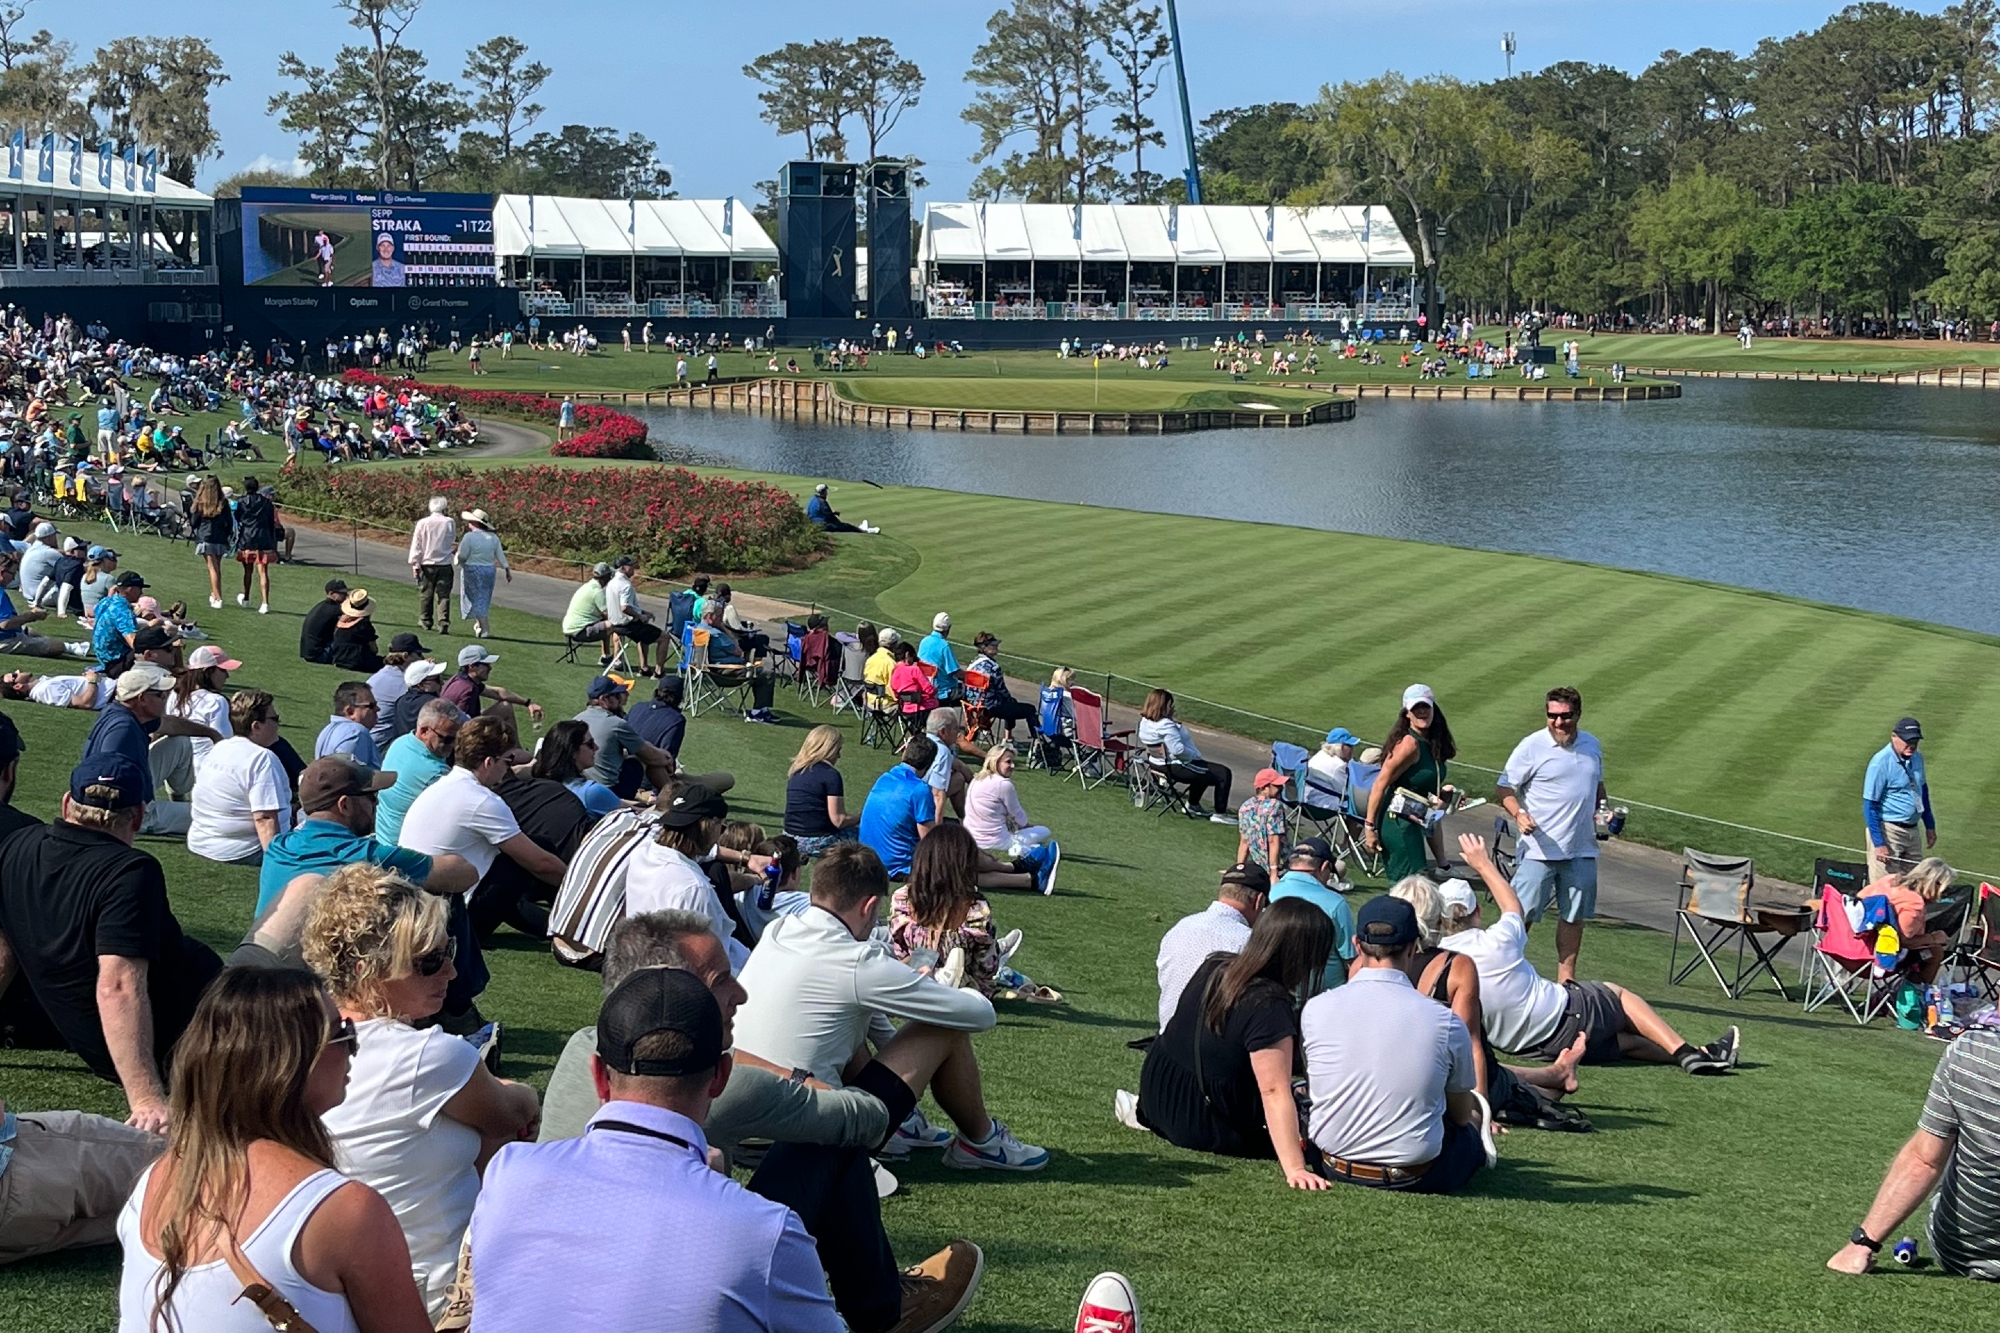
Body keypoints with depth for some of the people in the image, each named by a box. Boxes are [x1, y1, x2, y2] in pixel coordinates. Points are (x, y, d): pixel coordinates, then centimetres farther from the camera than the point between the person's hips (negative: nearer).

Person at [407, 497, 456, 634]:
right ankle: (443, 623, -11)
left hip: (427, 564, 0)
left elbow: (416, 545, -3)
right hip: (445, 565, 0)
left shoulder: (422, 523, -5)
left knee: (425, 593, 15)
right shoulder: (450, 522, -5)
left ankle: (425, 621, 26)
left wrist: (415, 563, 2)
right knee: (444, 595, -1)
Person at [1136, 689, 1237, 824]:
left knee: (1205, 770, 36)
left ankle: (1193, 805, 43)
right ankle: (1220, 814, -1)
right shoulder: (1166, 725, -29)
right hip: (1178, 769, -11)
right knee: (1224, 774, -6)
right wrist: (1195, 755, -19)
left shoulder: (1145, 721, 2)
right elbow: (1178, 750, -33)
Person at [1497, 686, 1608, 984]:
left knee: (1574, 915, 11)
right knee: (1522, 915, -6)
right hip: (1540, 848, -5)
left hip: (1582, 850, 5)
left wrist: (1603, 808, 7)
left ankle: (1566, 977, 21)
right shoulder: (1532, 746, -7)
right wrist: (1518, 814, -22)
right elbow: (1506, 787, -5)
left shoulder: (1592, 746, 10)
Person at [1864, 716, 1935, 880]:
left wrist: (1930, 825, 21)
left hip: (1911, 829, 8)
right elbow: (1870, 806, -17)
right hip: (1888, 830, -8)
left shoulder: (1916, 758, 5)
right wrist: (1878, 843, -20)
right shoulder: (1881, 763, -18)